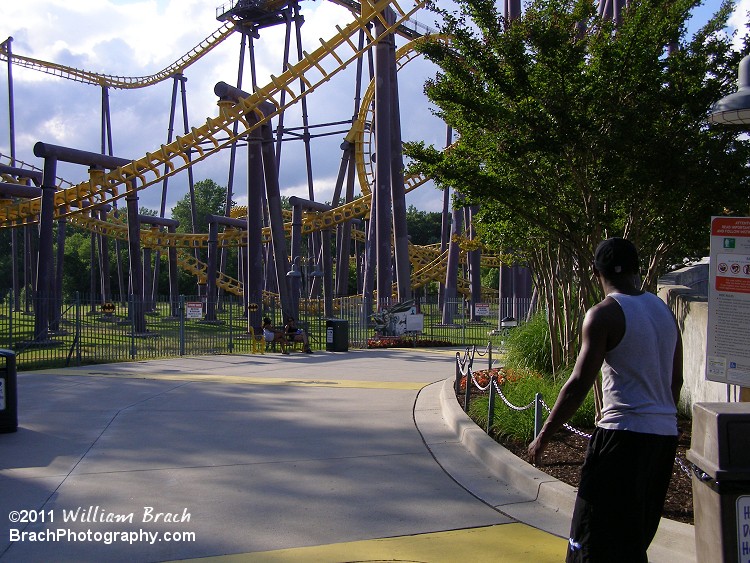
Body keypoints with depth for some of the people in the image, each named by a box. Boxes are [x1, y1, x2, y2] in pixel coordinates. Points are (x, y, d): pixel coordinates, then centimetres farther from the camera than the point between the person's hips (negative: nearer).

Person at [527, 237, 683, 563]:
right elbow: (676, 380, 17)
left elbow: (579, 384, -15)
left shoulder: (605, 314, -10)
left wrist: (544, 435, -7)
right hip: (665, 434, 8)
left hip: (623, 435, -8)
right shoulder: (664, 310, 11)